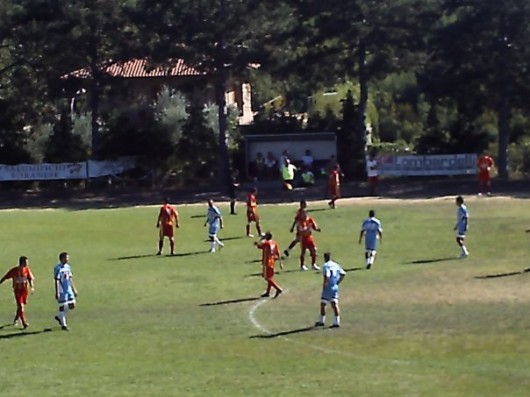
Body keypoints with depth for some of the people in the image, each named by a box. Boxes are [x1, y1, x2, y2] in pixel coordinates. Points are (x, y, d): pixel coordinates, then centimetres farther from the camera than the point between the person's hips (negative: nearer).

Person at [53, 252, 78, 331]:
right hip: (61, 291, -8)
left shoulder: (68, 267, 10)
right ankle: (63, 325, 10)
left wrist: (74, 289, 18)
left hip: (68, 290, 8)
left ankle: (59, 316, 27)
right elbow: (56, 280, -16)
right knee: (62, 307, 0)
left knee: (72, 305, 7)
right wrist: (57, 293, -19)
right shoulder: (58, 268, -13)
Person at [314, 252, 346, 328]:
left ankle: (322, 321, 20)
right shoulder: (336, 265, 8)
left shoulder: (325, 266, -11)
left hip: (328, 287, -5)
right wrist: (338, 282, 12)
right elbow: (343, 274, 8)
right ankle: (337, 322, -4)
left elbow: (326, 276, -24)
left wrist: (324, 285, -13)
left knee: (323, 304, 10)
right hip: (335, 287, 5)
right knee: (335, 304, 3)